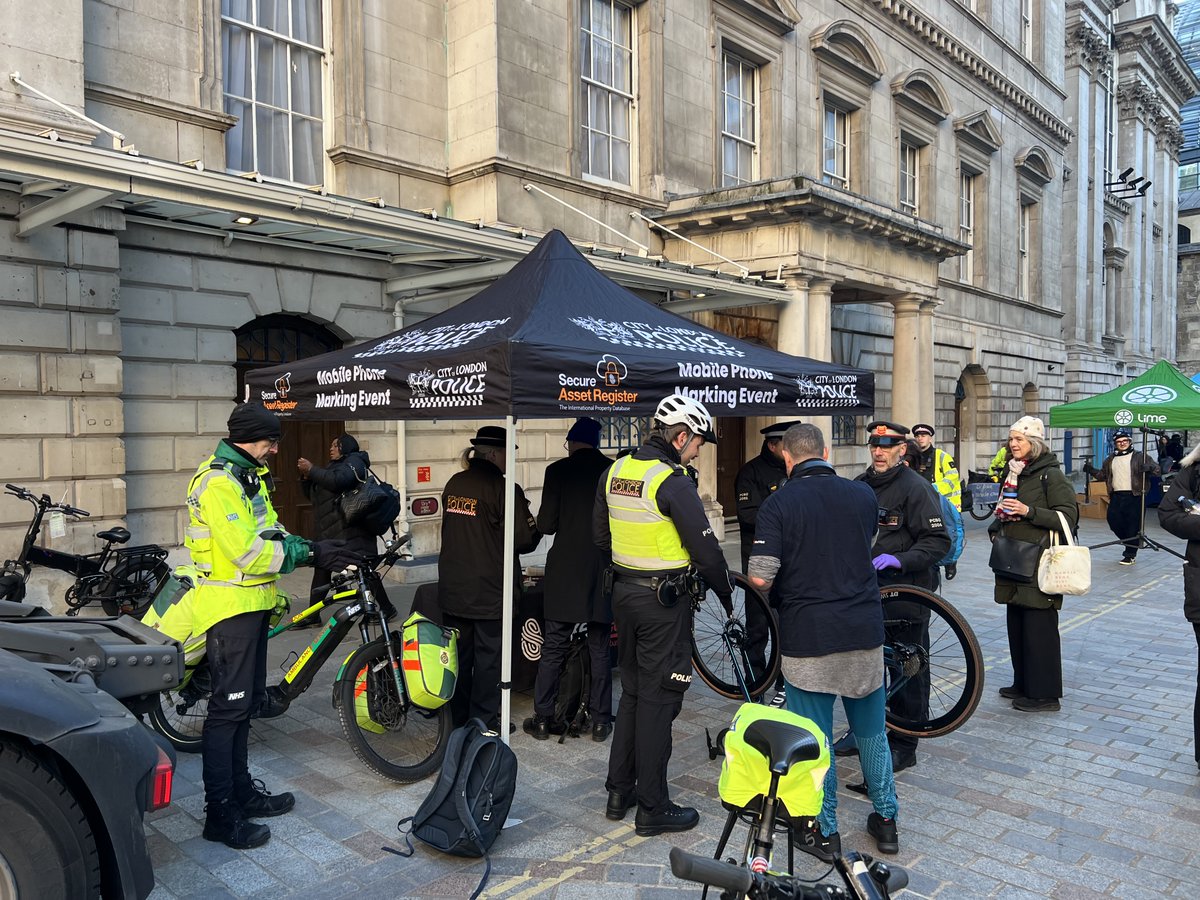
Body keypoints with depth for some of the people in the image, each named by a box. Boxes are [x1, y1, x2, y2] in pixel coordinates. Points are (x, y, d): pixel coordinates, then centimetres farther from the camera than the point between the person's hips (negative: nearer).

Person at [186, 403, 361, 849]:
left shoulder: (250, 476, 13)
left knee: (246, 700, 17)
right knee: (228, 708, -3)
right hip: (229, 607, -10)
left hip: (253, 603, 10)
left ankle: (241, 790, 30)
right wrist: (309, 553, -23)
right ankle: (220, 814, 7)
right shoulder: (216, 483, -19)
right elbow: (246, 552, -26)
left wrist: (313, 548, -2)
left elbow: (269, 532, 15)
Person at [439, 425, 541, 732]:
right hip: (490, 592, -6)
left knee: (458, 655, 16)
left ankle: (457, 719, 29)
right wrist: (536, 530, 5)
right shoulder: (503, 489, -16)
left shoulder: (453, 484, 5)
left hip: (453, 589, 6)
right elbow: (523, 541, -16)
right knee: (488, 658, 6)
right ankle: (485, 724, 15)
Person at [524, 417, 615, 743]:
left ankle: (543, 718, 15)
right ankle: (600, 719, 16)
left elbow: (546, 524, -7)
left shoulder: (558, 470, -5)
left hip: (564, 572, -2)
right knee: (600, 650, 11)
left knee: (553, 648, 8)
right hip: (603, 572, 2)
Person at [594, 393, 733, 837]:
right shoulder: (673, 483, -19)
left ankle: (619, 791, 29)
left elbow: (601, 535, 14)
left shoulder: (615, 471, 5)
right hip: (664, 599, -7)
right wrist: (727, 596, -4)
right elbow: (706, 550, -18)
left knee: (632, 690, 19)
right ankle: (653, 809, 13)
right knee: (658, 699, 2)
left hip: (624, 591, 8)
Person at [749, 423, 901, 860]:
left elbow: (760, 578, -17)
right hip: (865, 629, 4)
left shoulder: (778, 503, -10)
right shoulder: (864, 495, 2)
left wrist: (779, 587, 5)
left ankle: (824, 831, 20)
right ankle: (885, 820, 31)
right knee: (871, 730, 20)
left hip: (807, 635, -4)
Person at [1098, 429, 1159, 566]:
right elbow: (1103, 475, 27)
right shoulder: (1111, 459, 17)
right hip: (1116, 496, 5)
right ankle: (1128, 543, 29)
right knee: (1113, 521, 3)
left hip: (1134, 496, -5)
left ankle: (1130, 555, 2)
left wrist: (1149, 467, -21)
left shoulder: (1139, 456, 3)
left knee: (1133, 526, -5)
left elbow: (1157, 468, -1)